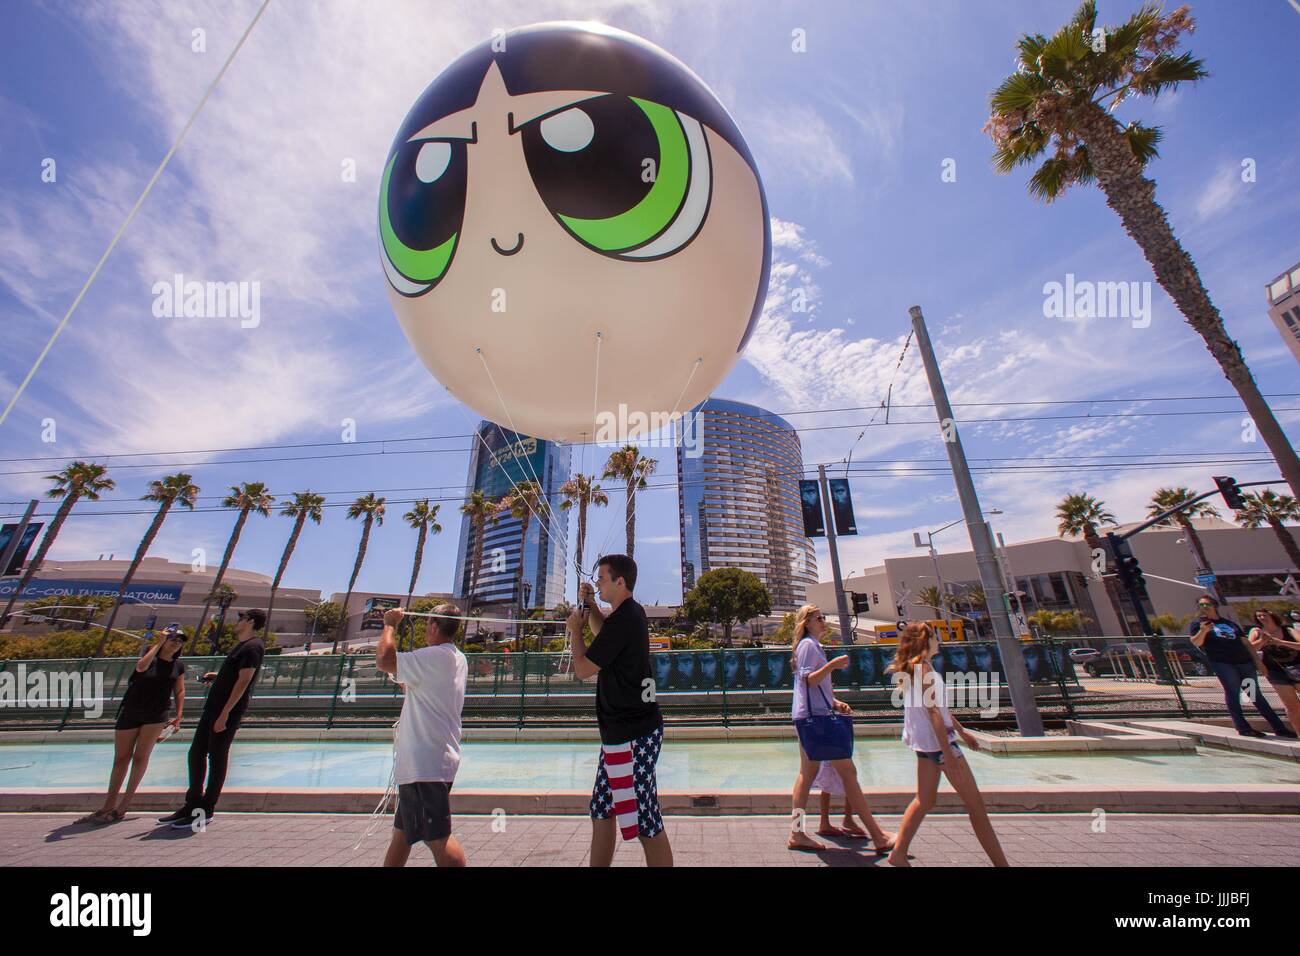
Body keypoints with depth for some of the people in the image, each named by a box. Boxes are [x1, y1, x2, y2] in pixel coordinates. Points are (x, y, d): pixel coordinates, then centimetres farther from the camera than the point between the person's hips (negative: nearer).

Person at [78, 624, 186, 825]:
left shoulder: (179, 665, 1)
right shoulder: (149, 651, -7)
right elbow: (141, 667, -31)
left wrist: (179, 716, 2)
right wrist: (159, 644, -27)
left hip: (156, 716, 1)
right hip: (130, 712, -1)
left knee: (140, 757, -4)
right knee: (121, 759, 9)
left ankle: (122, 808, 7)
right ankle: (108, 806, 26)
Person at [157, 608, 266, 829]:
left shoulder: (253, 647, -17)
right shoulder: (243, 645, 15)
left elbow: (243, 681, -23)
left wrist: (224, 713, -24)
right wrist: (217, 676, 12)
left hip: (228, 711, -10)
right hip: (213, 706, 10)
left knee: (217, 757, 0)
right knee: (196, 753, 15)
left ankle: (205, 812, 12)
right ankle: (192, 805, 28)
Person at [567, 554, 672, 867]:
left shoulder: (623, 620, -22)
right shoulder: (632, 612, 8)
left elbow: (583, 668, -17)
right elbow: (604, 632, 29)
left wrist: (574, 628, -3)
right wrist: (590, 605, 13)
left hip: (632, 736, -10)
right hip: (622, 731, 10)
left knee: (646, 824, 0)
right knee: (602, 812, 21)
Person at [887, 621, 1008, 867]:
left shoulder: (912, 667, 13)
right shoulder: (923, 666, -17)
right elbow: (933, 711, -21)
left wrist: (961, 730, 26)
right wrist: (948, 753, -21)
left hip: (924, 742, 9)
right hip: (936, 739, -9)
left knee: (924, 800, 13)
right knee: (975, 804, 3)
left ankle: (898, 853, 15)